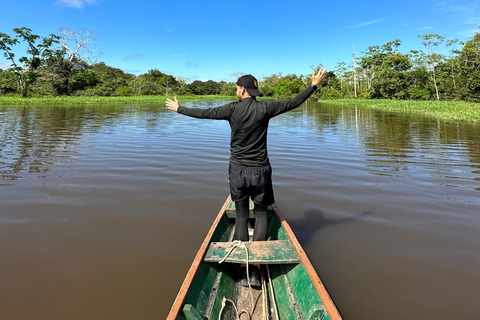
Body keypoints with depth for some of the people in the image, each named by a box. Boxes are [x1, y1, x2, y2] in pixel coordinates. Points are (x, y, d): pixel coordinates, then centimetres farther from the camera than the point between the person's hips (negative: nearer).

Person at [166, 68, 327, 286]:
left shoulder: (232, 109, -6)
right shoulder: (264, 108, -4)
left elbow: (204, 113, 1)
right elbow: (293, 103, 4)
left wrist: (178, 108, 16)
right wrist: (314, 85, 18)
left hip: (238, 170, 0)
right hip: (260, 170, 0)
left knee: (241, 216, 11)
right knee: (261, 214, 11)